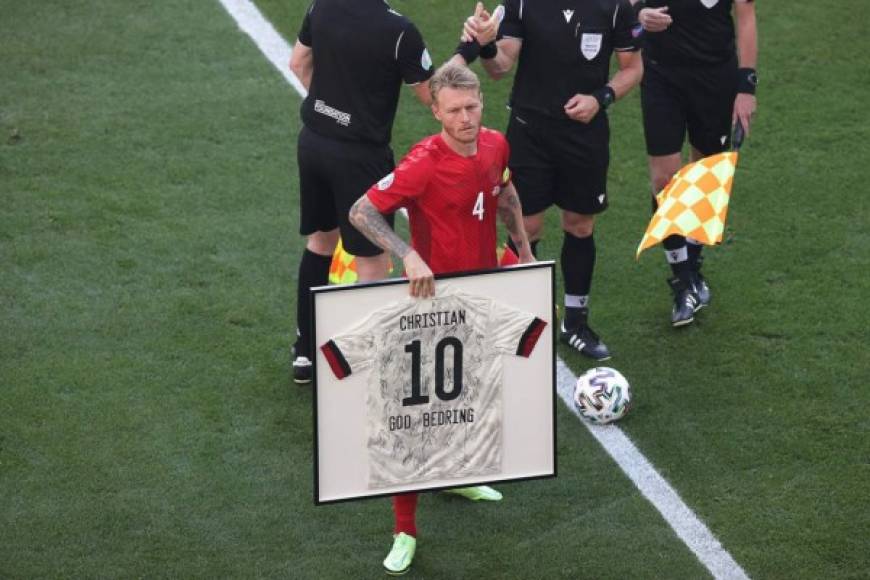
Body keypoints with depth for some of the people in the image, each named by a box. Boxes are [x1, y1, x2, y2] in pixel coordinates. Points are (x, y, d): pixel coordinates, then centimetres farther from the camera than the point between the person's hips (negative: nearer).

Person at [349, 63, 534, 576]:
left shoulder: (496, 145, -4)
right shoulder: (424, 164, -25)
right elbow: (362, 211, -23)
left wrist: (524, 249, 20)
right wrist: (409, 256, -34)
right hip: (435, 297, -7)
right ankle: (405, 532, 2)